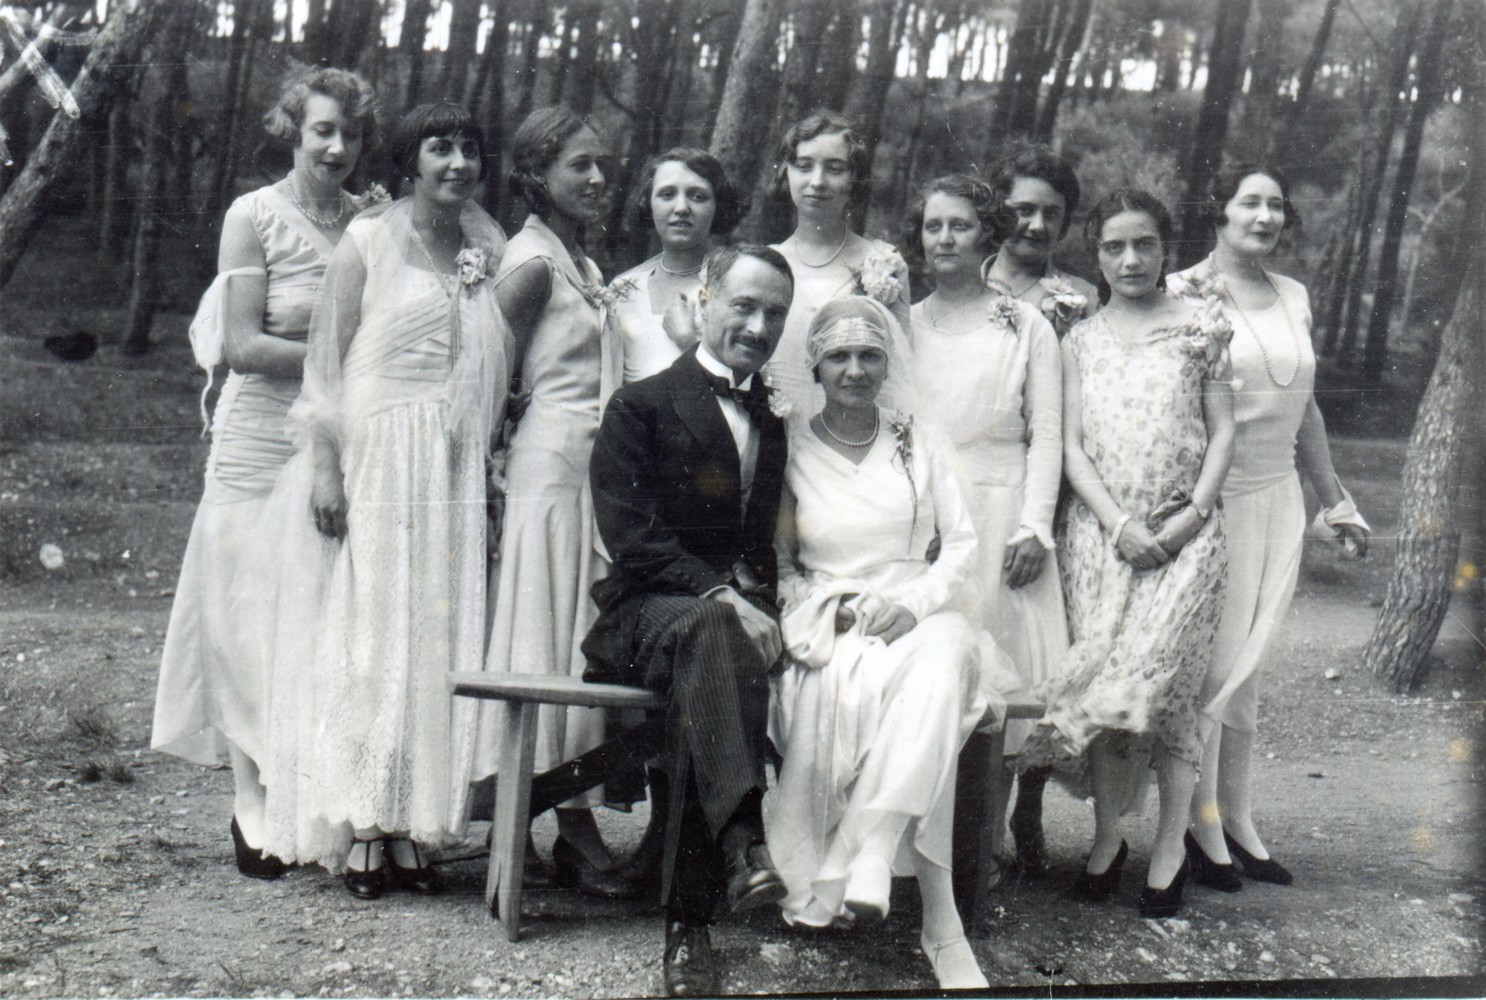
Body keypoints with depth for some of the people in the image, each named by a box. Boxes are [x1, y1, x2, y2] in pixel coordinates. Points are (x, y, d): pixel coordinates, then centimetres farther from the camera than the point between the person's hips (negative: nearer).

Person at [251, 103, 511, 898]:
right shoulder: (370, 241, 1)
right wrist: (324, 464, -11)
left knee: (437, 639, 2)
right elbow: (327, 357, -3)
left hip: (455, 472, 4)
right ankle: (356, 832, 1)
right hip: (373, 458, -4)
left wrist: (486, 466, 8)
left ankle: (412, 830, 7)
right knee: (363, 636, -4)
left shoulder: (489, 249, 13)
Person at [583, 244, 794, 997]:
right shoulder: (641, 407, 7)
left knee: (704, 685, -33)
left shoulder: (776, 425, 23)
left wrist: (758, 604, -3)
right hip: (643, 614, -3)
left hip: (735, 611, 3)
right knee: (707, 629, -38)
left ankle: (689, 919, -32)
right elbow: (630, 537, -5)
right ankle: (741, 841, -55)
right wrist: (719, 596, -18)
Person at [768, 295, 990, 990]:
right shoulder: (793, 453, 12)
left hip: (918, 617, 1)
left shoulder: (918, 445, 15)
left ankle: (870, 854, -44)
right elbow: (778, 562, 13)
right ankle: (941, 925, -37)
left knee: (942, 657, -38)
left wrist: (912, 602, -10)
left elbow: (962, 544, 10)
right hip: (830, 631, -1)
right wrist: (819, 616, -7)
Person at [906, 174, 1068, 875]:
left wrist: (1034, 527, -7)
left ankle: (1022, 822, 8)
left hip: (1002, 512, -2)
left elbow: (1047, 436, 4)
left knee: (1013, 668, -7)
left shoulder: (1026, 326, 9)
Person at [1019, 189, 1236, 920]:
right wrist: (1118, 522, -8)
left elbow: (1222, 431, 5)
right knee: (1101, 678, -3)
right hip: (1099, 529, 2)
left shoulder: (1200, 329, 6)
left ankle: (1171, 845, 0)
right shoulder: (1081, 341, 11)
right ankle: (1106, 836, 8)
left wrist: (1192, 515, -8)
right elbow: (1071, 446, 5)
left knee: (1160, 677, -10)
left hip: (1181, 533, -2)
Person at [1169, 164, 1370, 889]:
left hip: (1278, 498, 6)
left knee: (1245, 670, 10)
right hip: (1211, 497, -6)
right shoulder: (1186, 294, -6)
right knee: (1208, 664, -3)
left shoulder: (1294, 298, 13)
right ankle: (1199, 826, 9)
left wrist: (1336, 502, 25)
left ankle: (1236, 823, 18)